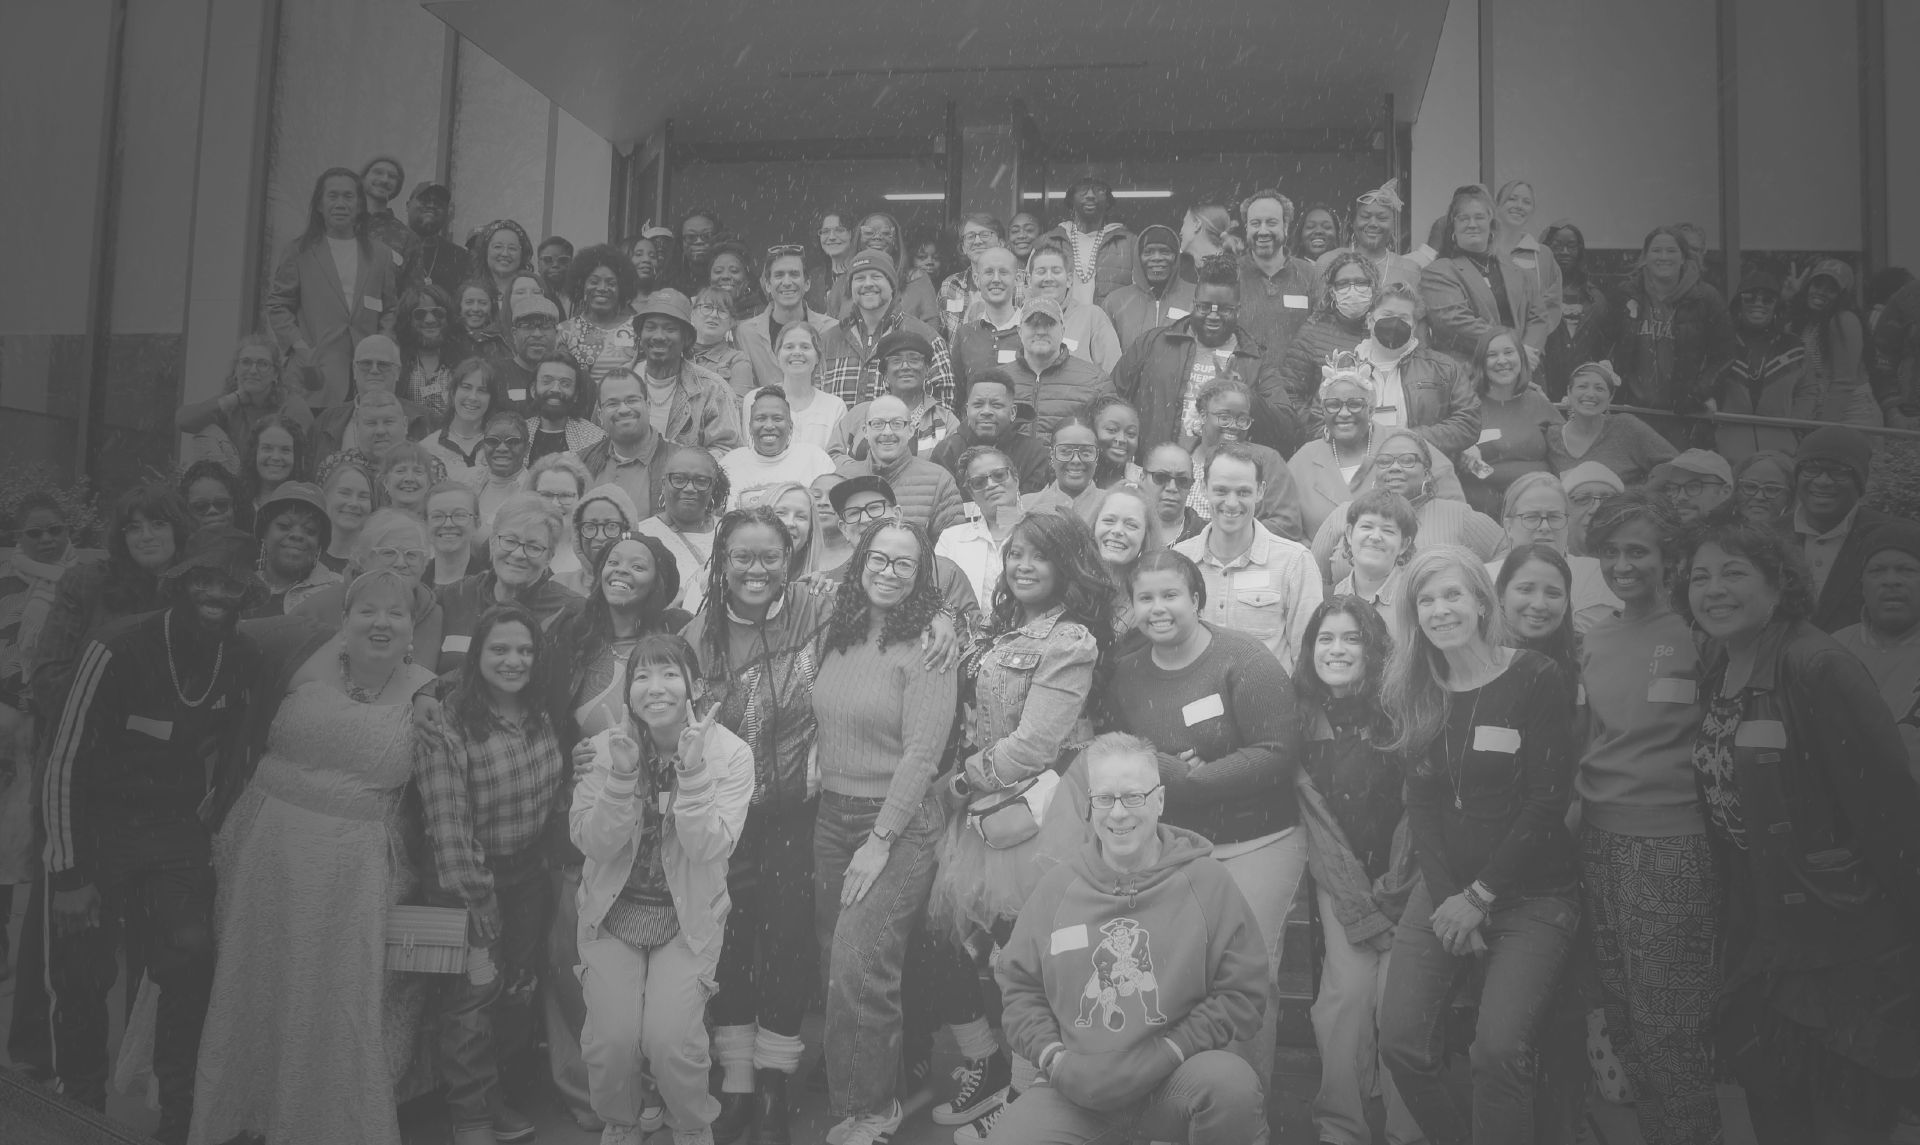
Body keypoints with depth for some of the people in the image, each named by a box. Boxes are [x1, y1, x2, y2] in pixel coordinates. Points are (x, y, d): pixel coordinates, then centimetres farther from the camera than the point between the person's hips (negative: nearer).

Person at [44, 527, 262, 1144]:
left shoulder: (244, 659, -6)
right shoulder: (117, 650, -20)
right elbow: (64, 761, -14)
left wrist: (204, 818, 10)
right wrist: (69, 873, -14)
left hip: (175, 831, 3)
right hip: (94, 830, -2)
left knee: (192, 965, -12)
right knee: (82, 982, 4)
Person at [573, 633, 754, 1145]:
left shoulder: (729, 752, -10)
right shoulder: (609, 747, -6)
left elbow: (710, 848, -18)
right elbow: (592, 842, -11)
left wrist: (692, 771, -30)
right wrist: (622, 774, -26)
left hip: (689, 915, -1)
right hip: (614, 911, 1)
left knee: (670, 1040, -17)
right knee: (610, 1040, -14)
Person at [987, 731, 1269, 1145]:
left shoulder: (1207, 881, -1)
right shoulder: (1056, 888, 7)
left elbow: (1242, 994, -3)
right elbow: (1018, 984, 12)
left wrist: (1165, 1053, -12)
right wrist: (1052, 1056, -4)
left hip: (1176, 1079, -1)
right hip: (1077, 1084, 2)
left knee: (1233, 1084, -33)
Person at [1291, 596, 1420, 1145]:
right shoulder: (1303, 717, -2)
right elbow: (1316, 819, -3)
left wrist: (1393, 892, -10)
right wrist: (1362, 910, -9)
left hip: (1402, 877, -2)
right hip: (1340, 880, 2)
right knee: (1347, 991, -13)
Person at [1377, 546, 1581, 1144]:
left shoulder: (1538, 680, -8)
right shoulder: (1418, 691, 6)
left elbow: (1546, 803, -11)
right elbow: (1420, 804, 5)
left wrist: (1480, 897, -11)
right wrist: (1447, 897, -9)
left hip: (1532, 891, -4)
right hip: (1446, 888, 4)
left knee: (1498, 1046, -21)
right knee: (1400, 1041, -7)